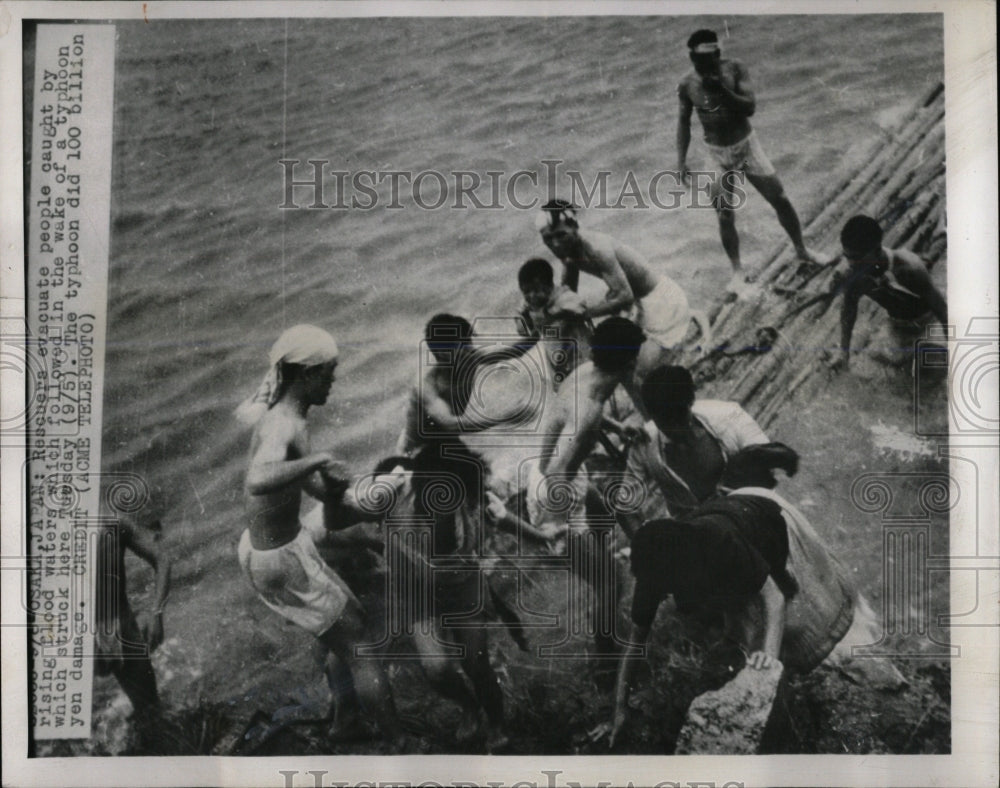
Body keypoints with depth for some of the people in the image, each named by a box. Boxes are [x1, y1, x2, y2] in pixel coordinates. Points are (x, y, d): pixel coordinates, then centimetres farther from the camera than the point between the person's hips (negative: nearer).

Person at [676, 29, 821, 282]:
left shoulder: (735, 69, -14)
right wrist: (681, 160, -4)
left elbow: (750, 108, -20)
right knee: (725, 217, 1)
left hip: (747, 144, 0)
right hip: (716, 154, 0)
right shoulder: (687, 84, -11)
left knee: (780, 200, 6)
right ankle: (738, 270, 19)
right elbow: (684, 121, 2)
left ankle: (801, 250, 27)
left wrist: (722, 89, -33)